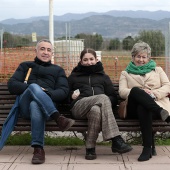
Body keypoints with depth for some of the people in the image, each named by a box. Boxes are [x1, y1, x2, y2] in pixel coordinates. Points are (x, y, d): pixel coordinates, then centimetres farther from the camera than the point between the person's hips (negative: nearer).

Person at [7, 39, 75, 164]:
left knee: (35, 106, -39)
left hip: (48, 106, 0)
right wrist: (31, 88, -7)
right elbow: (12, 84, 12)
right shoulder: (25, 66, 29)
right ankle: (58, 119, -48)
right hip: (25, 106, 0)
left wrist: (47, 93, -12)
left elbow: (64, 91, 10)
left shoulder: (58, 70, 28)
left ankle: (38, 148, -50)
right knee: (34, 86, -35)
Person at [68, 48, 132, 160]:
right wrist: (72, 95, 3)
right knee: (103, 98, -37)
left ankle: (90, 148, -38)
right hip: (79, 107, -1)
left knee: (96, 110, -41)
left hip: (98, 106, 2)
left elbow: (114, 98, 20)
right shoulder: (74, 76, 30)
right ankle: (116, 140, -47)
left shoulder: (103, 77, 31)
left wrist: (106, 102, -1)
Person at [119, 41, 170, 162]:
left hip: (156, 104, 0)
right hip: (134, 109, 0)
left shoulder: (158, 70, 29)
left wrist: (154, 93, -9)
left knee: (142, 108, -40)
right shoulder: (126, 73, 27)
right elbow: (122, 91, 8)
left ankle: (148, 148, -38)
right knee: (135, 90, -36)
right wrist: (140, 93, -12)